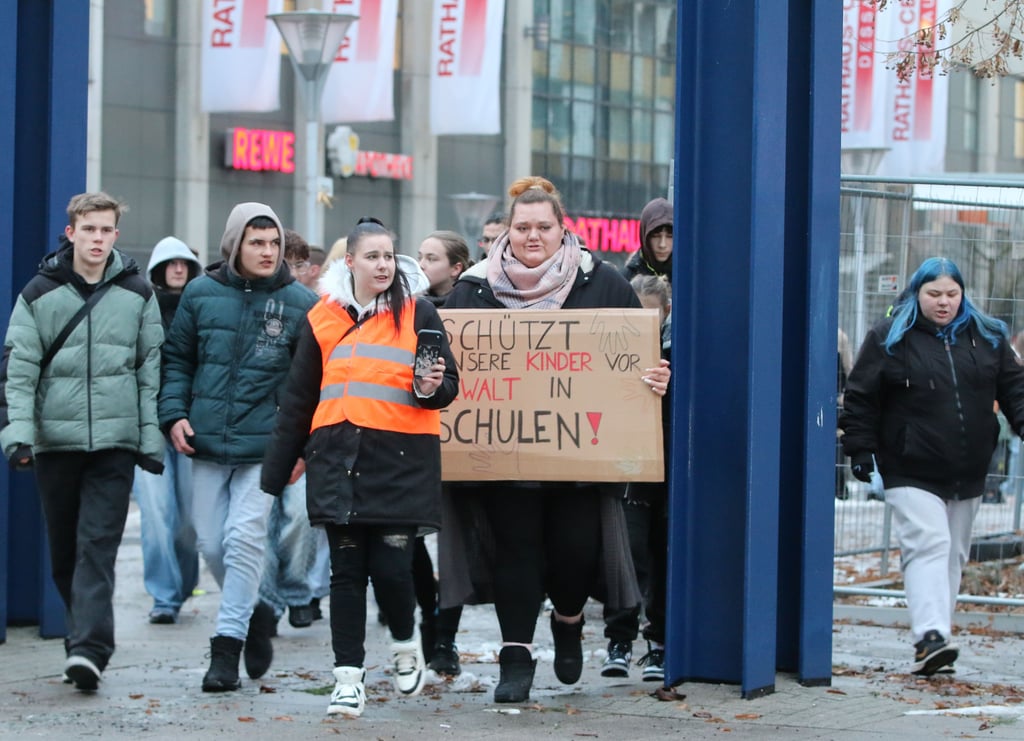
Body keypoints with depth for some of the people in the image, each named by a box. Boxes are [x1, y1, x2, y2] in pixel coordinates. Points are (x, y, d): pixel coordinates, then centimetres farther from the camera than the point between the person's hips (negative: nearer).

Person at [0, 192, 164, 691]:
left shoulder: (137, 295, 7)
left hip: (115, 443, -1)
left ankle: (89, 649, -18)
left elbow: (152, 370, 9)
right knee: (63, 551, 8)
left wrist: (152, 439, 3)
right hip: (55, 439, 1)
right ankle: (85, 632, 23)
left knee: (98, 546, -11)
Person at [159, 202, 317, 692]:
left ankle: (228, 643, -3)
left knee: (244, 538, -10)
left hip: (264, 446, -3)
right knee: (211, 542, 7)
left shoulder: (300, 302, -1)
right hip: (207, 443, 3)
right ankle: (254, 614, 30)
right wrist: (174, 414, 0)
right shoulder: (201, 293, 5)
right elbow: (177, 358, 13)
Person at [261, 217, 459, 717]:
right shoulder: (324, 319, 9)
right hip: (338, 458, 2)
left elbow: (448, 384, 7)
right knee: (347, 570, 3)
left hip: (400, 459, -2)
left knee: (391, 566, -7)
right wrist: (279, 466, 15)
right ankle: (349, 677, 8)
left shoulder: (418, 314, 3)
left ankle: (405, 645, 22)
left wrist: (431, 389, -17)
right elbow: (298, 399, 14)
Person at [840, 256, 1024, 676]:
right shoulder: (889, 339, -2)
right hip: (912, 472, -5)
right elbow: (860, 398, 0)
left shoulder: (987, 337, 9)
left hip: (968, 474, 5)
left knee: (953, 556, 10)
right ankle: (929, 638, -28)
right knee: (927, 547, -18)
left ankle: (937, 639, 18)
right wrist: (860, 449, -5)